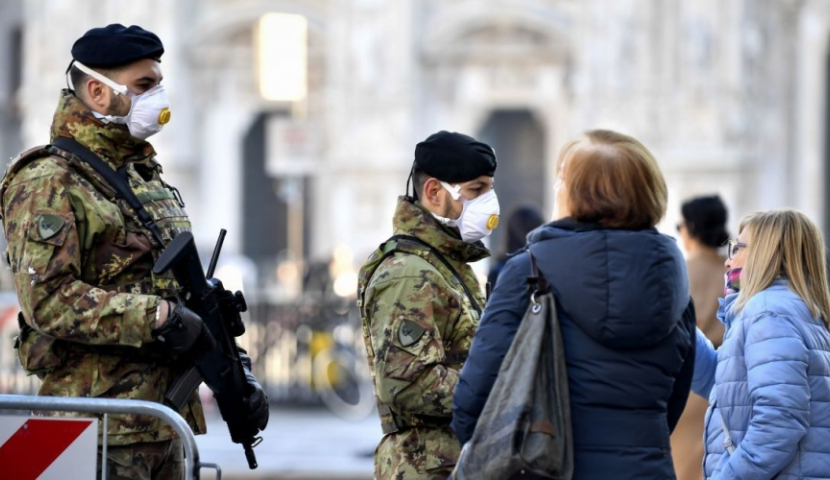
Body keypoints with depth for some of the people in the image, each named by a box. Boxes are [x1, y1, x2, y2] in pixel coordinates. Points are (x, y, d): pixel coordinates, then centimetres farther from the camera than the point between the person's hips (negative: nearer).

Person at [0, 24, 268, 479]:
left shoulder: (147, 177, 19)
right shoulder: (49, 184, -9)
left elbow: (186, 295, 24)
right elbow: (48, 300, -21)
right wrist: (158, 318, -22)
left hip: (163, 419, 9)